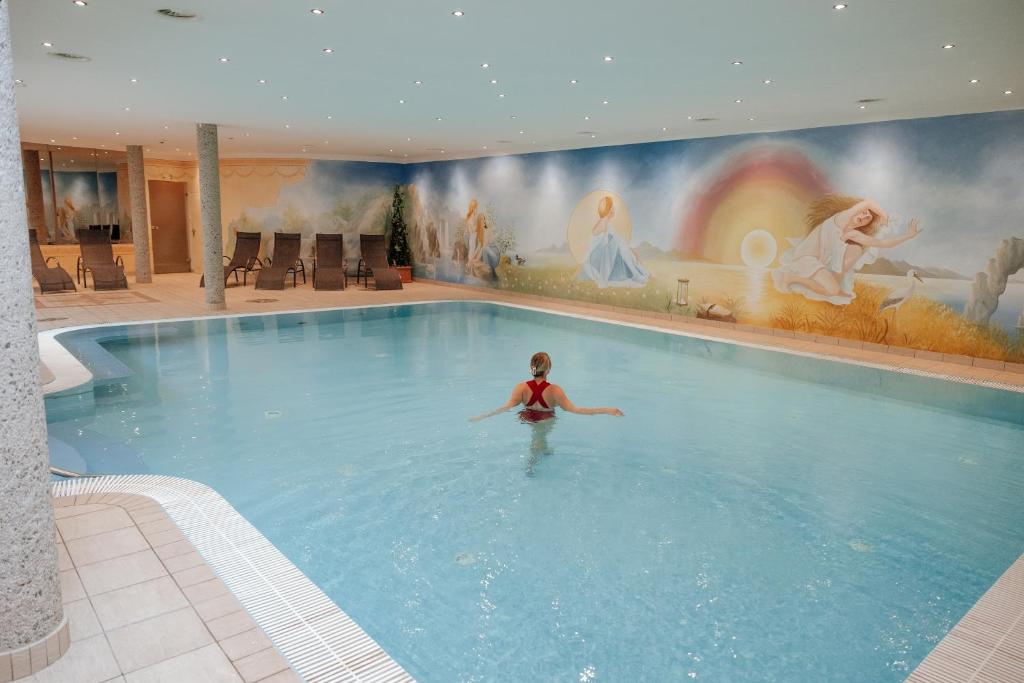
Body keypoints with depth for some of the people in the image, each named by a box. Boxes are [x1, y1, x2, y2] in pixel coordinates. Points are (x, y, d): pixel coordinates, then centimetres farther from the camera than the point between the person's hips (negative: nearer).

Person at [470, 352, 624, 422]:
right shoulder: (554, 390, -26)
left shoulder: (522, 388, -22)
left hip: (526, 419, 3)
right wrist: (607, 410, -31)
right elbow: (574, 409, -32)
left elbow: (508, 406, -33)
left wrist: (481, 416, -32)